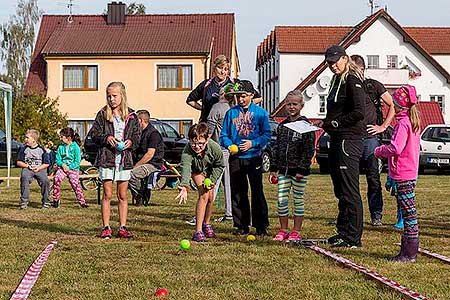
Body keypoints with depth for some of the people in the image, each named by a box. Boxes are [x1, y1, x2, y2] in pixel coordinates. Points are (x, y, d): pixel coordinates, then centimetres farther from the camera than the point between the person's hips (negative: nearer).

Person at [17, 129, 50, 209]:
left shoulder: (41, 149, 3)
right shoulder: (24, 149, 7)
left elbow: (46, 164, 6)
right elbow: (19, 162, 9)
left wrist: (39, 168, -11)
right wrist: (27, 166, -8)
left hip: (40, 169, -1)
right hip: (27, 169, 1)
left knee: (45, 181, -29)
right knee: (24, 178, -34)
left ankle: (45, 202, -9)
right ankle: (24, 201, -27)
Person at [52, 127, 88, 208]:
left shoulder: (75, 147, -5)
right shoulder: (61, 147, 8)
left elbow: (77, 162, -6)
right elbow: (57, 159, 8)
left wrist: (69, 167, -15)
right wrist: (62, 164, -12)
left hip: (73, 168, -3)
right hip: (62, 167, 3)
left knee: (75, 183, -21)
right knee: (56, 178, -23)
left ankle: (82, 201, -8)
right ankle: (56, 199, -11)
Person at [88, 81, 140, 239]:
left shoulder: (131, 116, 6)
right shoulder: (102, 114, 1)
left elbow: (137, 136, 11)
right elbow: (93, 134, 2)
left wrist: (131, 142, -9)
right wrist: (106, 138, -14)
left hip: (124, 159, 2)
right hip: (106, 158, -2)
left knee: (122, 195, 7)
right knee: (107, 195, 1)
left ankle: (122, 227, 14)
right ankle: (106, 228, 7)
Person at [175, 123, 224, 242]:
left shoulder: (215, 148, -35)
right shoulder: (187, 152, -41)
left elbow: (219, 165, -16)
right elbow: (186, 168, -57)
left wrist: (212, 180, -25)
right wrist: (184, 187, -73)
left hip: (210, 171, 2)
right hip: (197, 171, -2)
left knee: (210, 197, 1)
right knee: (204, 195, -19)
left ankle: (207, 223, 30)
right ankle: (198, 231, -18)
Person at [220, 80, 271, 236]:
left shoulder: (260, 113, 2)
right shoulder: (231, 113, 9)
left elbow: (267, 134, 0)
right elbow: (224, 135, 11)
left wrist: (253, 143, -13)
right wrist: (229, 145, -8)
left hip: (254, 157, -3)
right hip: (235, 158, 3)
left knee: (257, 192, -4)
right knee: (237, 193, 5)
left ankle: (261, 226, 2)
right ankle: (241, 225, 14)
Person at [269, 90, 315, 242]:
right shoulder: (282, 126, 11)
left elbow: (309, 150, -9)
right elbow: (276, 148, 14)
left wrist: (302, 169, -15)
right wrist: (273, 168, 10)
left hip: (299, 170, -5)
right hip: (283, 169, 5)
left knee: (298, 200, 4)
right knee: (281, 200, 4)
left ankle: (296, 232, 12)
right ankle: (283, 230, 16)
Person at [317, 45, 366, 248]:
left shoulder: (352, 81, -10)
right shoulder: (337, 81, 19)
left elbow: (359, 112, -20)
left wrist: (335, 123, -14)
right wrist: (326, 123, 9)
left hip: (349, 140, -10)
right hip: (337, 140, 10)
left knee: (350, 191, -7)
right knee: (341, 191, 14)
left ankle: (353, 238, -3)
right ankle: (343, 232, 22)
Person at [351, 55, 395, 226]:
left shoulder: (373, 86, 3)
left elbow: (393, 106, 4)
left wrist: (383, 126, -2)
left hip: (369, 138, -3)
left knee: (373, 178, -2)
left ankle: (376, 215, 5)